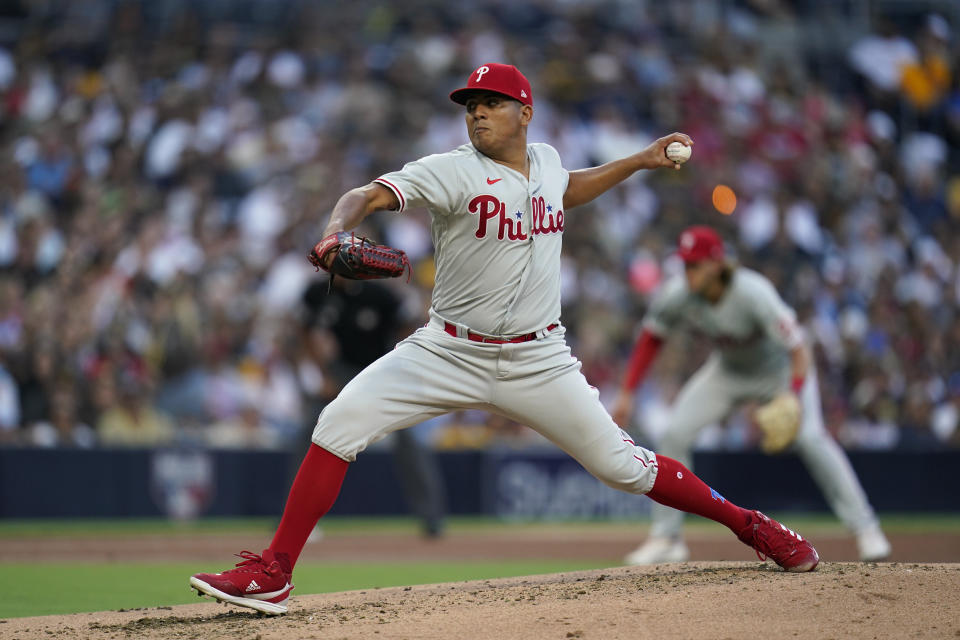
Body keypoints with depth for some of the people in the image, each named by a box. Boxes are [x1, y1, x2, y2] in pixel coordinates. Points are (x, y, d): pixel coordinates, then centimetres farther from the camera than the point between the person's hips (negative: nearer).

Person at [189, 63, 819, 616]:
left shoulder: (547, 160, 5)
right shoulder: (452, 172, -11)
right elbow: (369, 195, -25)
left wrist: (641, 160, 26)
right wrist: (335, 231, -46)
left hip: (537, 361, 2)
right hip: (449, 353, -2)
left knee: (622, 465, -1)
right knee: (341, 424, -18)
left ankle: (748, 525, 20)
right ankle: (272, 575, -13)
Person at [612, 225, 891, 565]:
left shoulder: (753, 293, -37)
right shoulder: (675, 295, -24)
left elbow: (797, 350, -36)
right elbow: (651, 339, -5)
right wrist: (626, 393, -11)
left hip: (780, 367, -5)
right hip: (728, 370, 5)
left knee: (809, 436, -25)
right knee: (674, 433, -10)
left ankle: (865, 528, -14)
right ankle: (666, 537, 3)